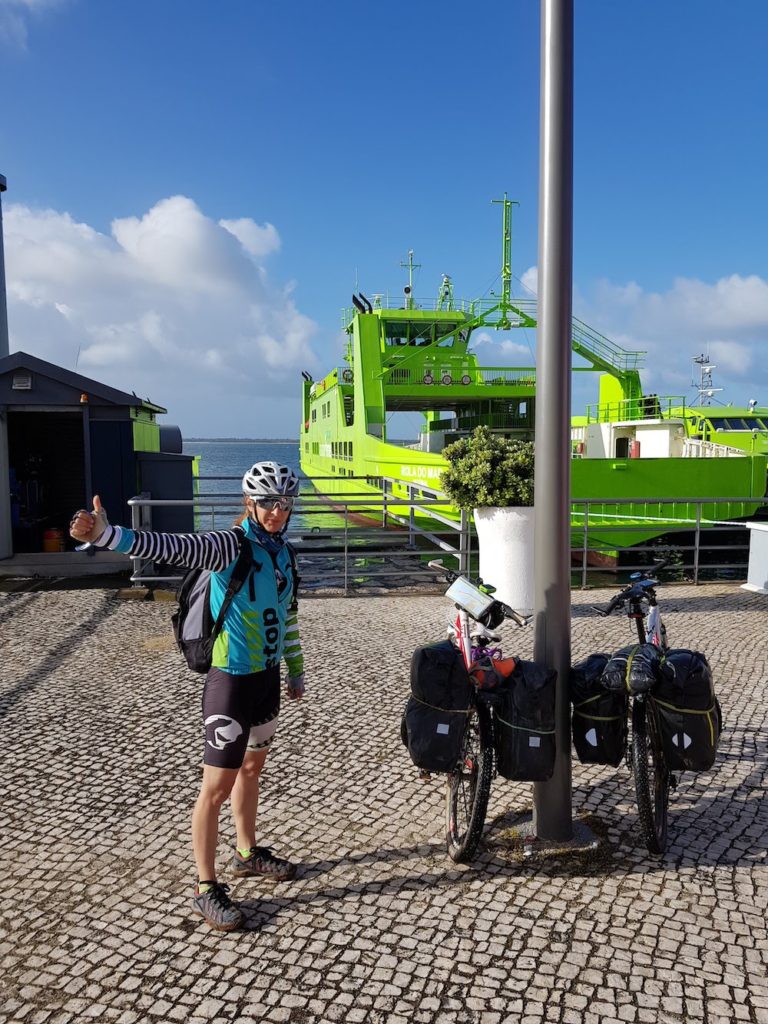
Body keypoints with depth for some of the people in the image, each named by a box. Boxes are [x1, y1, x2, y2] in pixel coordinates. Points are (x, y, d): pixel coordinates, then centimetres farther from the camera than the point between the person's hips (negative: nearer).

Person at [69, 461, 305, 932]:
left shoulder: (282, 551, 4)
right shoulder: (231, 545, -19)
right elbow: (171, 546, -36)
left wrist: (296, 670, 20)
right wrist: (106, 534, -51)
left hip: (267, 677, 8)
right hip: (232, 681, -7)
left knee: (252, 768, 23)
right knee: (218, 787, 2)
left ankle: (248, 853, 43)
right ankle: (207, 888, 19)